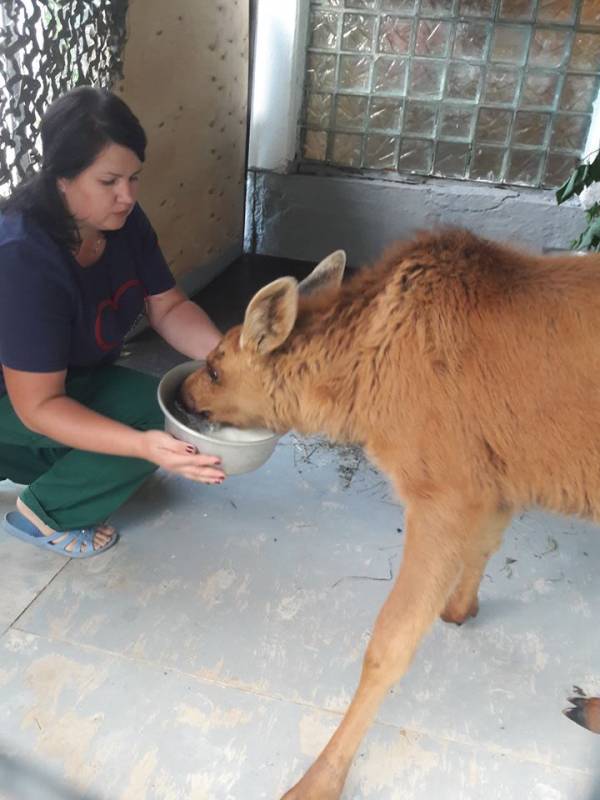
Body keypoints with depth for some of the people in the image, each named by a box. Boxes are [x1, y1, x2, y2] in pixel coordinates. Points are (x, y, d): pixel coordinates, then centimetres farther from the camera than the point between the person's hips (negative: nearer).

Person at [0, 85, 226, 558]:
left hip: (70, 377, 8)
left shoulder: (123, 221, -12)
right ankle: (42, 515, -2)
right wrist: (144, 447, -46)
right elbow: (38, 405, -33)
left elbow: (168, 307, -8)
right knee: (161, 417, -22)